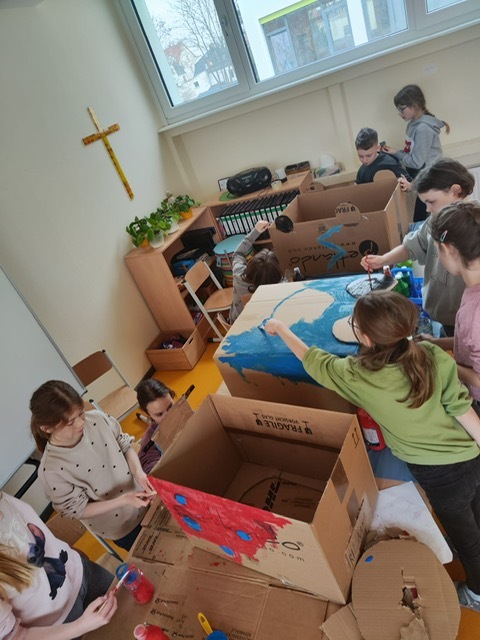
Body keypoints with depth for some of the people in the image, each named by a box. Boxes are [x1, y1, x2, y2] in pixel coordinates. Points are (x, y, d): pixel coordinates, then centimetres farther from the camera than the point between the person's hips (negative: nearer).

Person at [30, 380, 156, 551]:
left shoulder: (98, 419, -22)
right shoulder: (51, 469, -30)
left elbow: (125, 446, -7)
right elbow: (79, 510, -18)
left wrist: (139, 472, -24)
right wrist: (124, 500, -28)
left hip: (142, 496, 3)